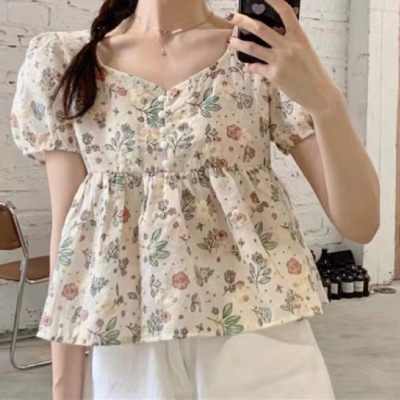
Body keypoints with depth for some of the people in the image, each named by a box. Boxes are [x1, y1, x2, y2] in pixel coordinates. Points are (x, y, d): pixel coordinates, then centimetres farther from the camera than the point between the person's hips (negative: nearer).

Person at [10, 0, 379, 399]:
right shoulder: (59, 59, 1)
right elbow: (67, 222, 1)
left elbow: (359, 223, -7)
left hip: (254, 328, 0)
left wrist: (324, 99, -23)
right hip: (123, 338, 1)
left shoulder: (266, 50, -3)